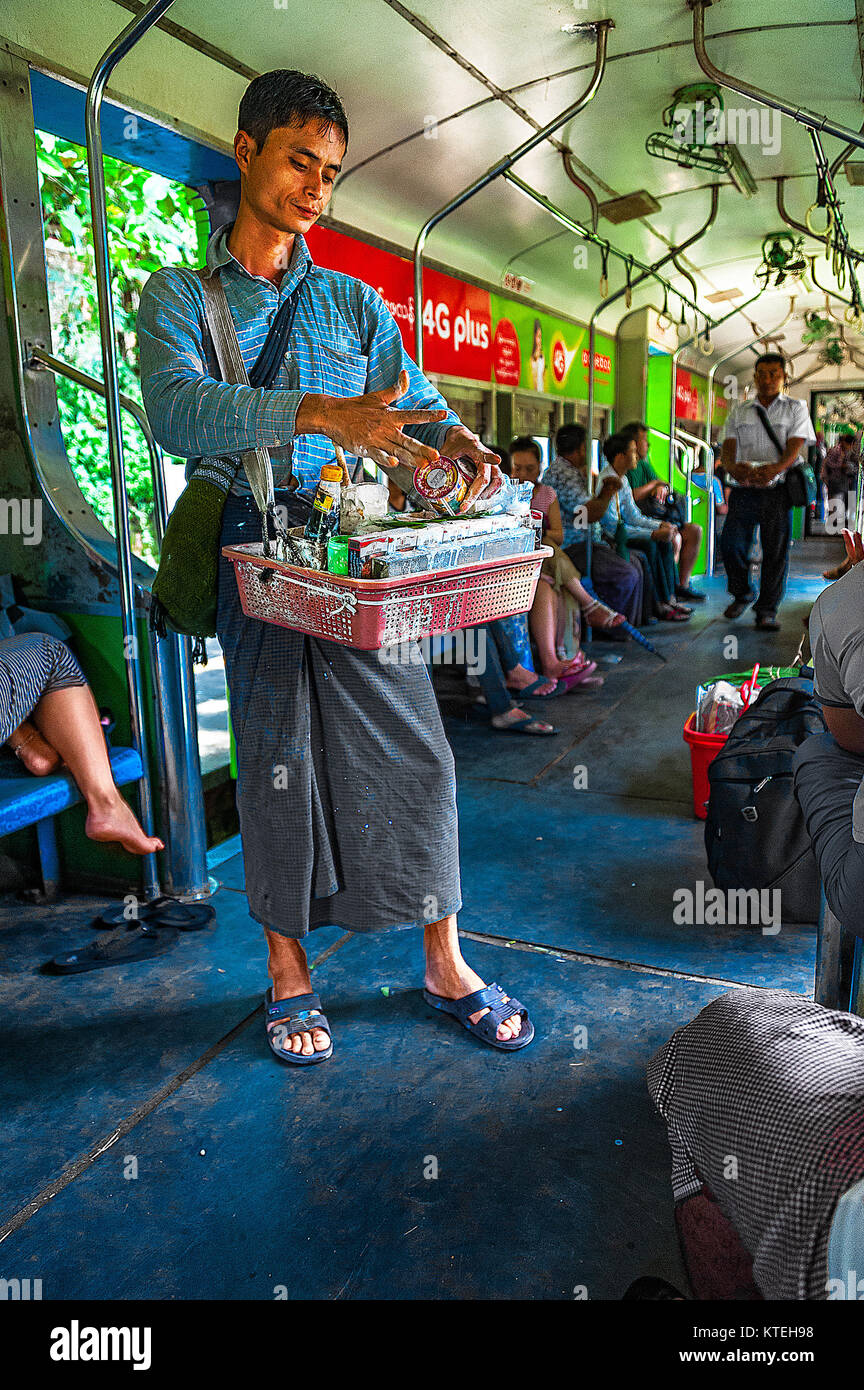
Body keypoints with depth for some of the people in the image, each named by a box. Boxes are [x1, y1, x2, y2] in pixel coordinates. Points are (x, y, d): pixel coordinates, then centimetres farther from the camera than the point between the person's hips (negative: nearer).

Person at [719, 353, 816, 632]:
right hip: (743, 490, 2)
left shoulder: (795, 408, 10)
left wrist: (775, 468, -25)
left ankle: (767, 610, 6)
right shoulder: (738, 411, 17)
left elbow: (794, 447, -3)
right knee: (730, 544, -8)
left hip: (777, 490, -2)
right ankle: (742, 594, 18)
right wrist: (732, 466, -18)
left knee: (776, 551, -3)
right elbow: (728, 447, 7)